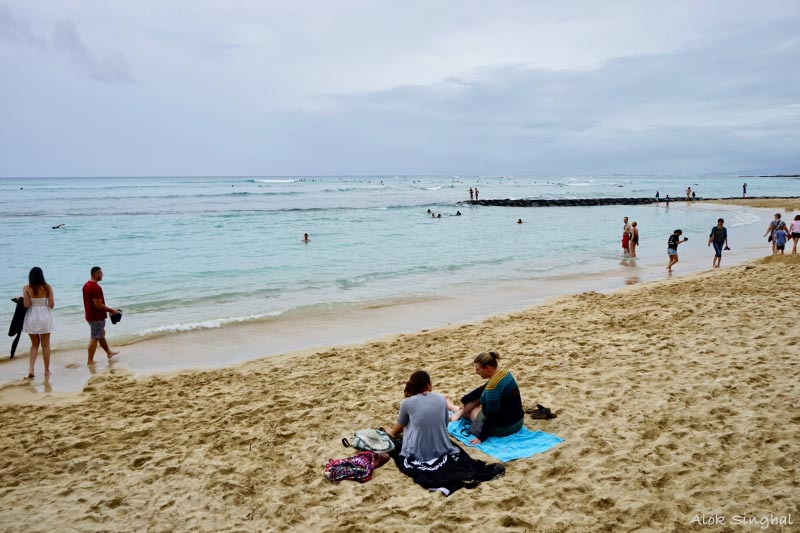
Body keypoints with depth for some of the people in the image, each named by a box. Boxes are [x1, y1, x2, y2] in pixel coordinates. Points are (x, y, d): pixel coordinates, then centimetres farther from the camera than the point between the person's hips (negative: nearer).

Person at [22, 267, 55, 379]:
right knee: (45, 345, 10)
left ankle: (31, 369, 1)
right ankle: (47, 370, 16)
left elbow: (26, 305, -12)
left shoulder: (26, 288, -7)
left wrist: (20, 300, 9)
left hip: (32, 318, 1)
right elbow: (51, 304, -7)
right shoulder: (47, 287, -7)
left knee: (34, 344, 15)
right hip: (45, 317, -1)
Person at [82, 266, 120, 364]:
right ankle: (90, 360, 6)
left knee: (101, 334, 22)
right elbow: (98, 304, -25)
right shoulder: (96, 287, -23)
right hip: (97, 317, -10)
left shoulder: (86, 285, 9)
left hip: (90, 315, 10)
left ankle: (109, 352, 36)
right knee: (95, 338, -1)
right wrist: (111, 310, -15)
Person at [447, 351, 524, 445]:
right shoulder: (504, 373, -2)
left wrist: (481, 438, -18)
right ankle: (459, 412, 27)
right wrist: (464, 399, 21)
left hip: (503, 428, -8)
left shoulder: (492, 387, -29)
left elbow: (491, 417, -26)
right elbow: (482, 390, 12)